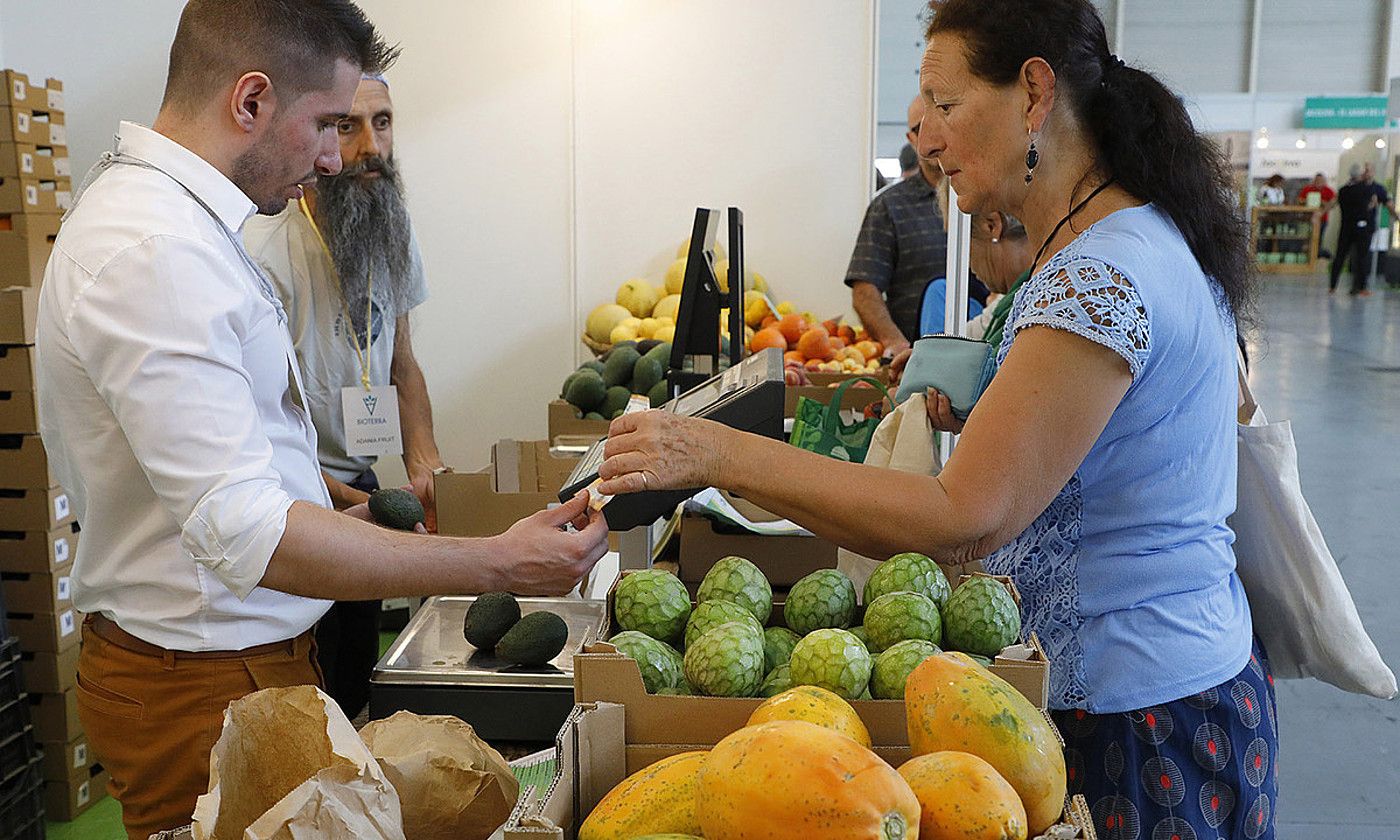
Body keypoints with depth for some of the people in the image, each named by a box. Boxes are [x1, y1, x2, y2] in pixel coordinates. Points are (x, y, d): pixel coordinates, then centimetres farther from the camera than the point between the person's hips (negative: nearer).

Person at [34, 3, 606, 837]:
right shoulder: (154, 254, -25)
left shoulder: (162, 213, 10)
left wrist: (324, 509, 17)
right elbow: (242, 532, -31)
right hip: (207, 687, -10)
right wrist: (498, 564, -29)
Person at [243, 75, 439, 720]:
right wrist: (353, 503, -25)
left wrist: (422, 463, -3)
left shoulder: (393, 236, 4)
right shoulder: (267, 250, -22)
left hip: (359, 484, 7)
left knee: (357, 688, 17)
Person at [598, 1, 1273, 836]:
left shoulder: (1098, 280, -26)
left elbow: (965, 520, -30)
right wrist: (992, 403, 9)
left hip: (1135, 712, -10)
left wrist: (718, 452, -29)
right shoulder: (1152, 238, 7)